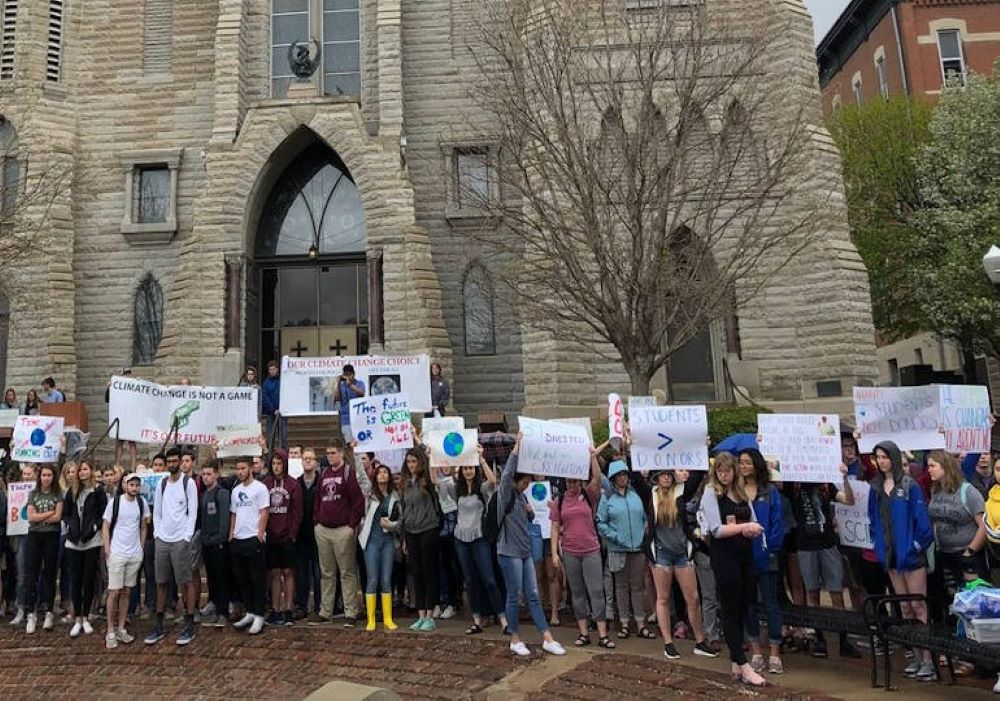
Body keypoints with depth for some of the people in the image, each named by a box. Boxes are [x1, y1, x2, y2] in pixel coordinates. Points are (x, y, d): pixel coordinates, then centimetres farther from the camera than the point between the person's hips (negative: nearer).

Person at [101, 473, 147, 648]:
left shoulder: (142, 503, 3)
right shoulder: (114, 502, -6)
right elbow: (105, 526, -2)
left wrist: (141, 548, 5)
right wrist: (107, 549, -8)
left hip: (135, 555, 3)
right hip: (116, 553, -3)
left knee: (126, 592, 10)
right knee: (114, 592, -2)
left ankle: (121, 629, 18)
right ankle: (110, 632, 8)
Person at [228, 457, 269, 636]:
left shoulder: (259, 488, -6)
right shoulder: (235, 490, 14)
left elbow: (264, 513, -9)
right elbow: (233, 515, 18)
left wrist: (260, 534, -15)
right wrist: (231, 535, 9)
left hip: (254, 539, -7)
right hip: (237, 540, 7)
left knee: (257, 579, -1)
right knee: (241, 578, 12)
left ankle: (258, 616, 5)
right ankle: (249, 612, 22)